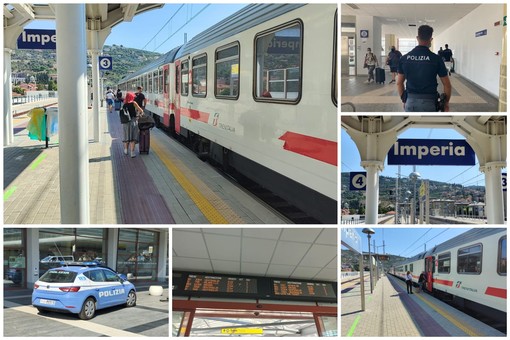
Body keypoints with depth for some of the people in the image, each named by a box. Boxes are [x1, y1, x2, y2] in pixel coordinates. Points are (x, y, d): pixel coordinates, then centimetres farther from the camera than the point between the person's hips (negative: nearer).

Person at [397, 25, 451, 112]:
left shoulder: (404, 58, 2)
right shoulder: (436, 59, -6)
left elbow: (399, 83, 9)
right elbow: (447, 85, -2)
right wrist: (446, 103, 11)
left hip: (410, 102, 3)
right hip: (428, 102, -3)